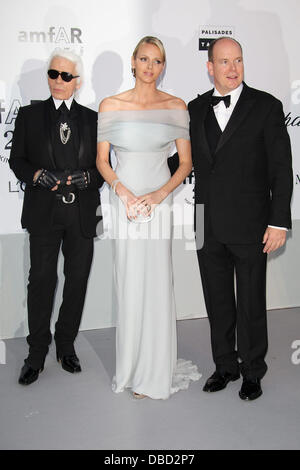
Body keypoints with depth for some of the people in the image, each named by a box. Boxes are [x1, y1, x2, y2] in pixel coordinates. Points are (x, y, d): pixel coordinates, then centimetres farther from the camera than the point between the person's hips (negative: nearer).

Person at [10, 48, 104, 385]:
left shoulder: (92, 119, 11)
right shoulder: (29, 115, 9)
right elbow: (16, 160, 7)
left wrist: (84, 177, -10)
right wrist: (38, 175, -12)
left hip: (82, 213, 2)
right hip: (43, 212, -1)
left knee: (77, 281, 8)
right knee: (41, 280, -1)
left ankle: (66, 345, 25)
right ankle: (37, 352, 13)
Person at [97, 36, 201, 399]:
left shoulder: (176, 107, 2)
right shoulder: (110, 106, 3)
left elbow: (186, 162, 3)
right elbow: (101, 160, 4)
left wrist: (159, 194, -11)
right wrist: (123, 192, -12)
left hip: (159, 200, 0)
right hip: (122, 198, 1)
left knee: (155, 281, -1)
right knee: (128, 281, 4)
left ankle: (154, 373, 15)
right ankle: (130, 365, 21)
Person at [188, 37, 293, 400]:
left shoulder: (266, 106, -2)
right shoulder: (195, 109, 9)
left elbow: (281, 168, -5)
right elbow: (189, 161, 13)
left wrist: (279, 221, -10)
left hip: (249, 227, -3)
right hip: (207, 227, 4)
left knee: (251, 304, 8)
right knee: (218, 303, 15)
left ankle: (252, 371, 28)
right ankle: (225, 366, 33)